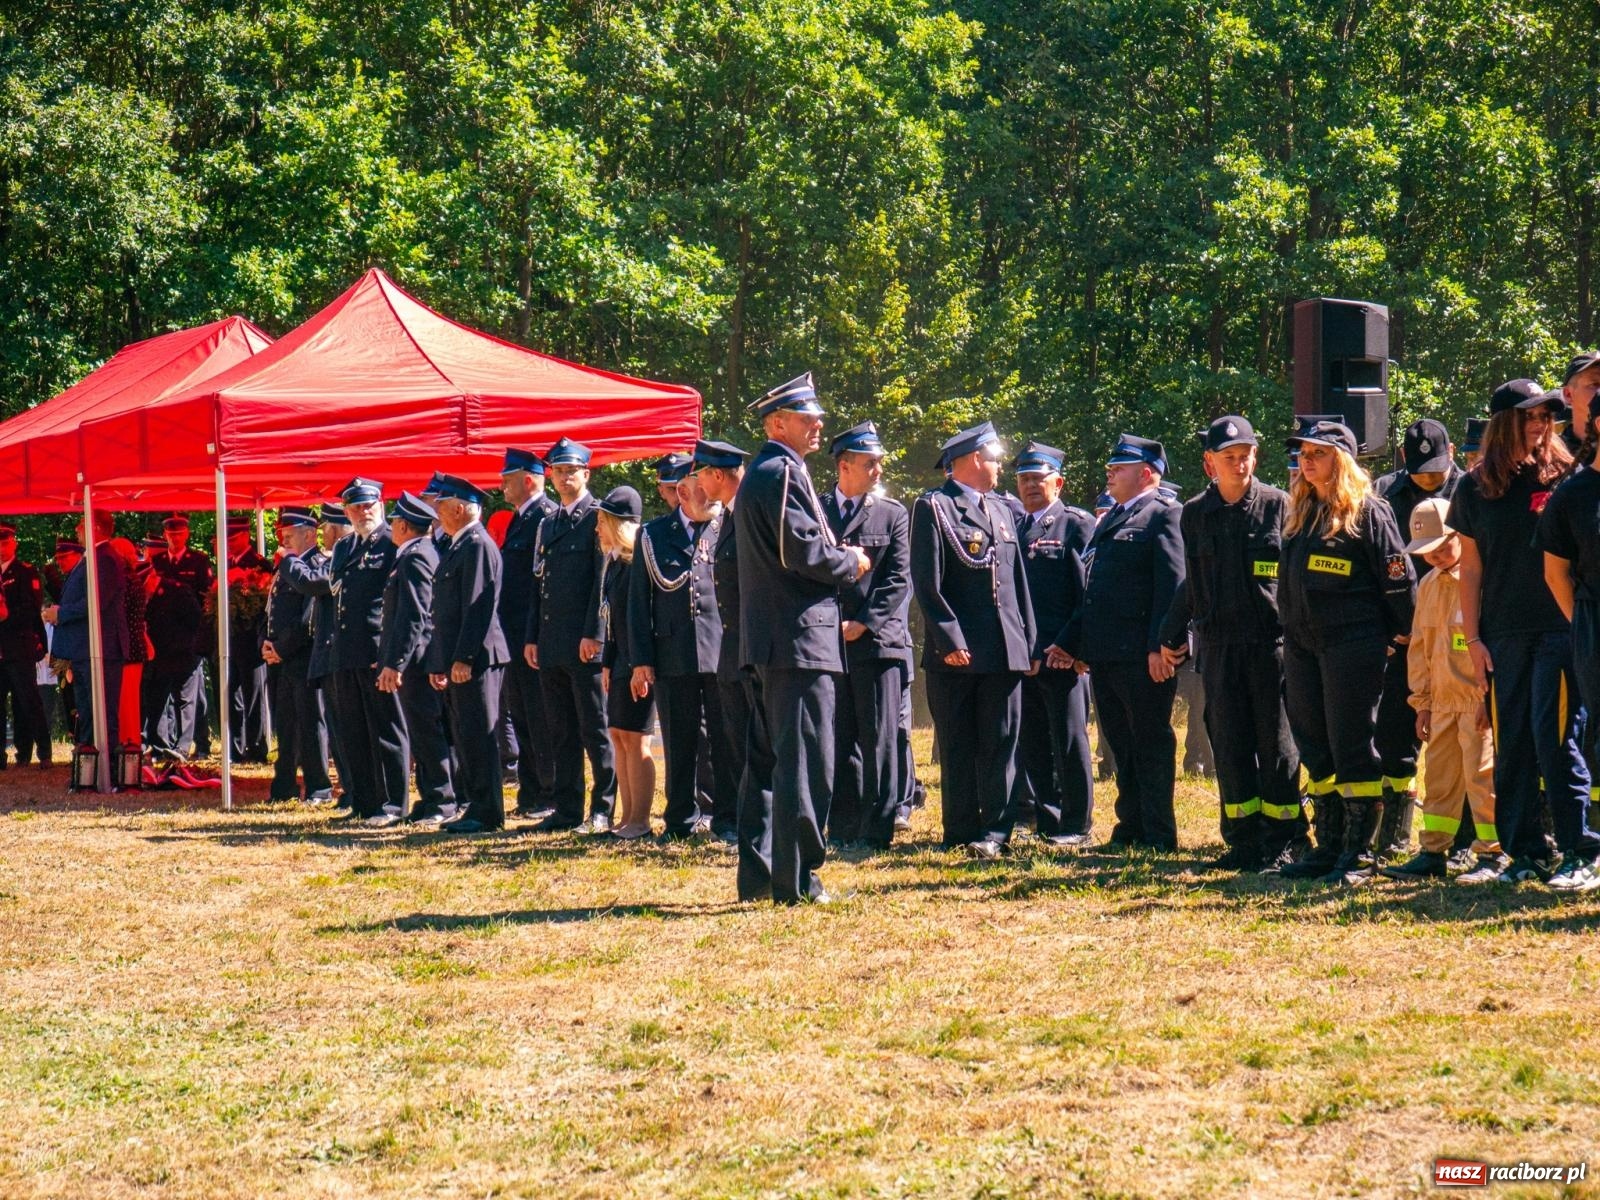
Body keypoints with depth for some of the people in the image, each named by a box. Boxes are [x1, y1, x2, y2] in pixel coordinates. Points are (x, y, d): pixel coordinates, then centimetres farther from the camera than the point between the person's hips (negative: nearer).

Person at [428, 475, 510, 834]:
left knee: (479, 737, -7)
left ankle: (487, 814, -5)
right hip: (456, 659, 10)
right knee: (464, 737, 12)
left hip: (475, 659, -10)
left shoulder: (477, 545, -12)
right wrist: (438, 662, 20)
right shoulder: (458, 547, 20)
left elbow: (478, 606, -19)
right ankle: (473, 806, 16)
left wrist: (463, 657, -22)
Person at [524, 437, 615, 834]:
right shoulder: (548, 524, 19)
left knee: (595, 730, -4)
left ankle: (604, 808, 0)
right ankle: (567, 810, 12)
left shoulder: (598, 517, -4)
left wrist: (593, 634, -17)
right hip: (551, 645, 7)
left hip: (585, 643, -7)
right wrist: (531, 637, 13)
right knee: (561, 733, 9)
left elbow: (605, 578, -11)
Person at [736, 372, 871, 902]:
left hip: (771, 640, 11)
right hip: (800, 638, -11)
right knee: (805, 761, -8)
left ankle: (757, 873, 17)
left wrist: (838, 558, 13)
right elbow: (806, 552, -21)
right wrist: (852, 562, -4)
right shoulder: (784, 473, -13)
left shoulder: (760, 474, 19)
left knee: (769, 760, 13)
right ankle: (796, 880, -7)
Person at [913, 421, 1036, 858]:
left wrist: (1029, 642, 12)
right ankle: (961, 833, 7)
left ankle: (995, 832, 2)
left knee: (1001, 745, 1)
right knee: (958, 747, 2)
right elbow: (927, 584, -9)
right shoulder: (933, 508, -2)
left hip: (1005, 651, 5)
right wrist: (951, 640, -16)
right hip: (956, 653, -5)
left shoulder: (1001, 510, 18)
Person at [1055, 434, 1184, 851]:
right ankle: (1130, 828, 19)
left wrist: (1160, 645, -21)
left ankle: (1159, 836, 0)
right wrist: (1070, 642, 18)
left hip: (1141, 655, -9)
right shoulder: (1108, 520, 21)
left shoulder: (1165, 515, -6)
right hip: (1103, 654, 9)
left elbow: (1173, 585, -14)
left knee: (1151, 745, -3)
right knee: (1121, 746, 12)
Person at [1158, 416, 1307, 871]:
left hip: (1272, 641, -3)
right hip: (1218, 642, 3)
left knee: (1276, 740, 0)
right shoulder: (1195, 514, 9)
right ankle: (1243, 839, 13)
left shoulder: (1278, 505, 0)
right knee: (1229, 741, 6)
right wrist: (1173, 636, 14)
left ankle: (1283, 840, 7)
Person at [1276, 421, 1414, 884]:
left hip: (1353, 646, -8)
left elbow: (1399, 577, -8)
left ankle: (1359, 854, -3)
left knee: (1353, 747, -6)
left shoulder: (1367, 511, -7)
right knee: (1316, 750, 9)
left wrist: (1401, 635, -6)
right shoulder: (1300, 514, 16)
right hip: (1302, 646, 8)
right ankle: (1328, 847, 15)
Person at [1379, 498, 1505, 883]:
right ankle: (1433, 854, 15)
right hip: (1442, 701, 8)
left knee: (1483, 776, -5)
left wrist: (1488, 696, -16)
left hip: (1479, 701, -8)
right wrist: (1422, 700, 14)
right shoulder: (1429, 585, 14)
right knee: (1438, 776, 10)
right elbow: (1419, 646, 19)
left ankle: (1492, 855, 1)